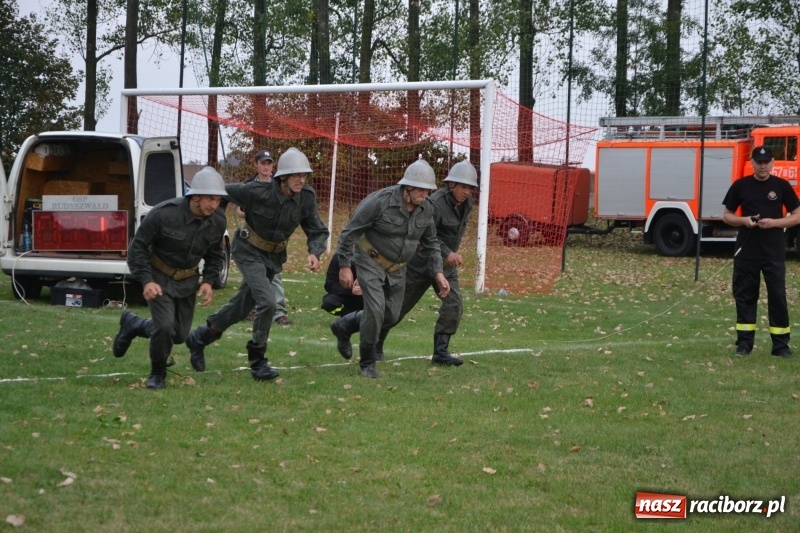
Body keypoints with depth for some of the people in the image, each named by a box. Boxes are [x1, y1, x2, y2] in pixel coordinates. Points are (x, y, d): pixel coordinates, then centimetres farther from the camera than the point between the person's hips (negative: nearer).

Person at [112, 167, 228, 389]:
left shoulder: (217, 222, -12)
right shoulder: (163, 214, -27)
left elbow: (215, 255, 8)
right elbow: (137, 248, -17)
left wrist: (208, 281, -8)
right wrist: (146, 281, -27)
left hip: (187, 281, 5)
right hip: (160, 279, -5)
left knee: (180, 334, 9)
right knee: (165, 327, -20)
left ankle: (133, 324, 37)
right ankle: (157, 375, 7)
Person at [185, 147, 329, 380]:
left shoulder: (306, 198, -15)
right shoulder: (257, 192, -26)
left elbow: (317, 231, -9)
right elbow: (222, 191, -13)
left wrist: (314, 253, -28)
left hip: (274, 256, 6)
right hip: (250, 252, -6)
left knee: (242, 306, 15)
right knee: (267, 302, -21)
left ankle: (199, 338, 38)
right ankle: (257, 362, -7)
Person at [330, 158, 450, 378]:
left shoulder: (426, 209, -6)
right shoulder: (380, 201, -24)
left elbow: (430, 243, 9)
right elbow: (350, 232, -18)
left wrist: (438, 273, 1)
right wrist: (345, 266, -19)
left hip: (397, 268, 6)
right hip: (371, 261, -6)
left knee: (391, 315, 9)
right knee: (376, 309, -17)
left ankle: (344, 326, 34)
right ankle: (367, 363, 1)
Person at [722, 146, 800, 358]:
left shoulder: (781, 186, 1)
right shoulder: (740, 186, 3)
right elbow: (727, 215, 9)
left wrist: (774, 222, -13)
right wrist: (744, 220, -11)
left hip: (774, 252, -1)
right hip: (746, 251, 1)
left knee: (777, 296, -1)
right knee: (745, 295, 5)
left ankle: (781, 344, 3)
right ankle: (744, 342, 13)